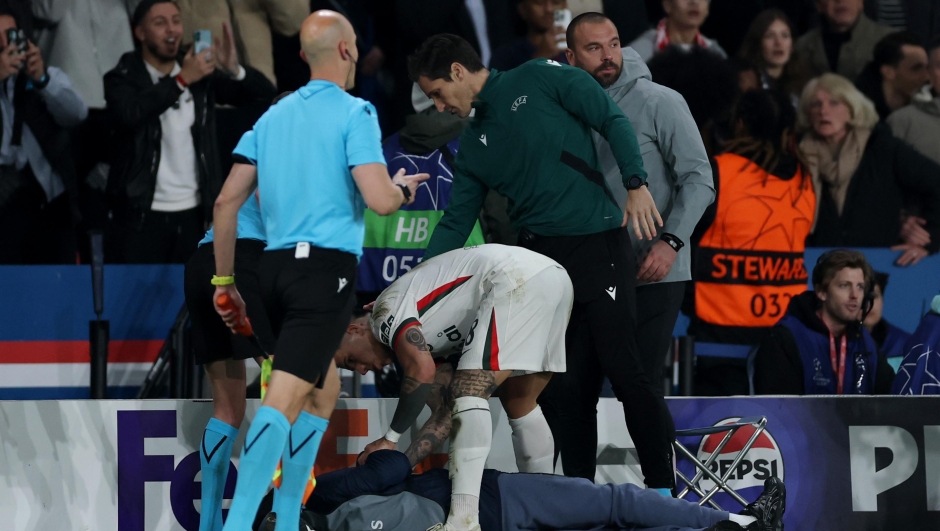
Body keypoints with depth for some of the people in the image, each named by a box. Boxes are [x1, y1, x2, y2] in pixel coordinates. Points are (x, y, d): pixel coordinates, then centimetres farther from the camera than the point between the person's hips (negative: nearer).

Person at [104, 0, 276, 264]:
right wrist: (182, 80, -26)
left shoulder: (201, 74, 8)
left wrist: (234, 70, -15)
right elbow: (129, 113, -24)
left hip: (193, 212, 3)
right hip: (143, 213, -3)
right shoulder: (124, 78, -2)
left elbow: (264, 94, 5)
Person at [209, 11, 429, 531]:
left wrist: (224, 281, 19)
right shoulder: (354, 113, -5)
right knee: (284, 399, -14)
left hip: (274, 265, 7)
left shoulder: (273, 116, 14)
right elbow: (380, 200, -14)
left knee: (323, 389, 23)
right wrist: (403, 187, 10)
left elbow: (226, 201, 13)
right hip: (326, 266, -7)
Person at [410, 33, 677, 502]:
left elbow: (612, 122, -3)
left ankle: (663, 492, -4)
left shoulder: (539, 79, 0)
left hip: (597, 247, -7)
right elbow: (455, 225, 18)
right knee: (556, 389, 1)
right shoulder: (474, 148, 18)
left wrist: (636, 185, -15)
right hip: (538, 259, 7)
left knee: (624, 372, -10)